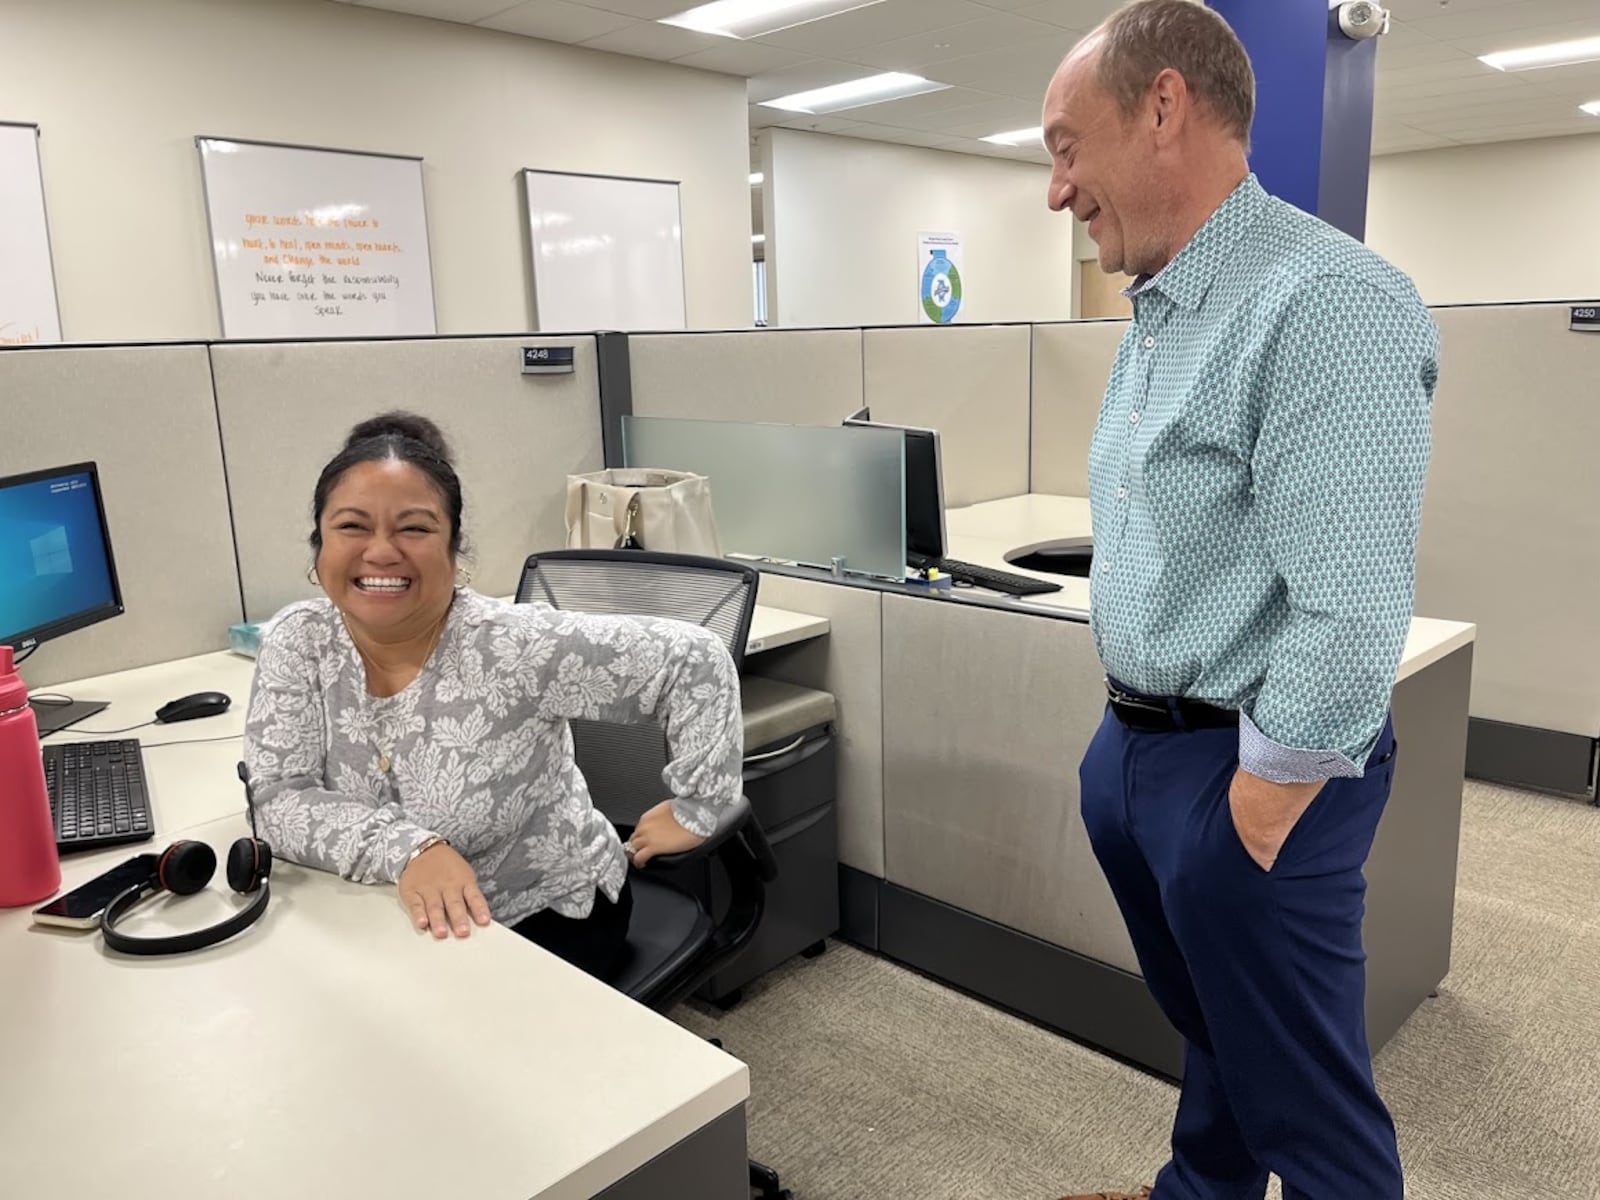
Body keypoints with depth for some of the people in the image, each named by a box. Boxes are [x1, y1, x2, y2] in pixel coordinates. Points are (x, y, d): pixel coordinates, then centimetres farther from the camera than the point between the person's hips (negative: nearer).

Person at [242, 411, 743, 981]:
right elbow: (278, 798, -14)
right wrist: (405, 849, -31)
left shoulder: (515, 648, -24)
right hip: (395, 925, 4)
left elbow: (694, 657, -23)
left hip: (550, 919, -4)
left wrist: (694, 810, -16)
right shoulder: (297, 642, -10)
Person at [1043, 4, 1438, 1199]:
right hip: (1134, 743, 9)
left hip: (1244, 770, -8)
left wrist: (1253, 816, -18)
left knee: (1301, 1097, 11)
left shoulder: (1326, 305, -22)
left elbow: (1351, 619, -26)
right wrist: (1134, 734, 17)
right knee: (1208, 1031, 27)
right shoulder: (1155, 318, 9)